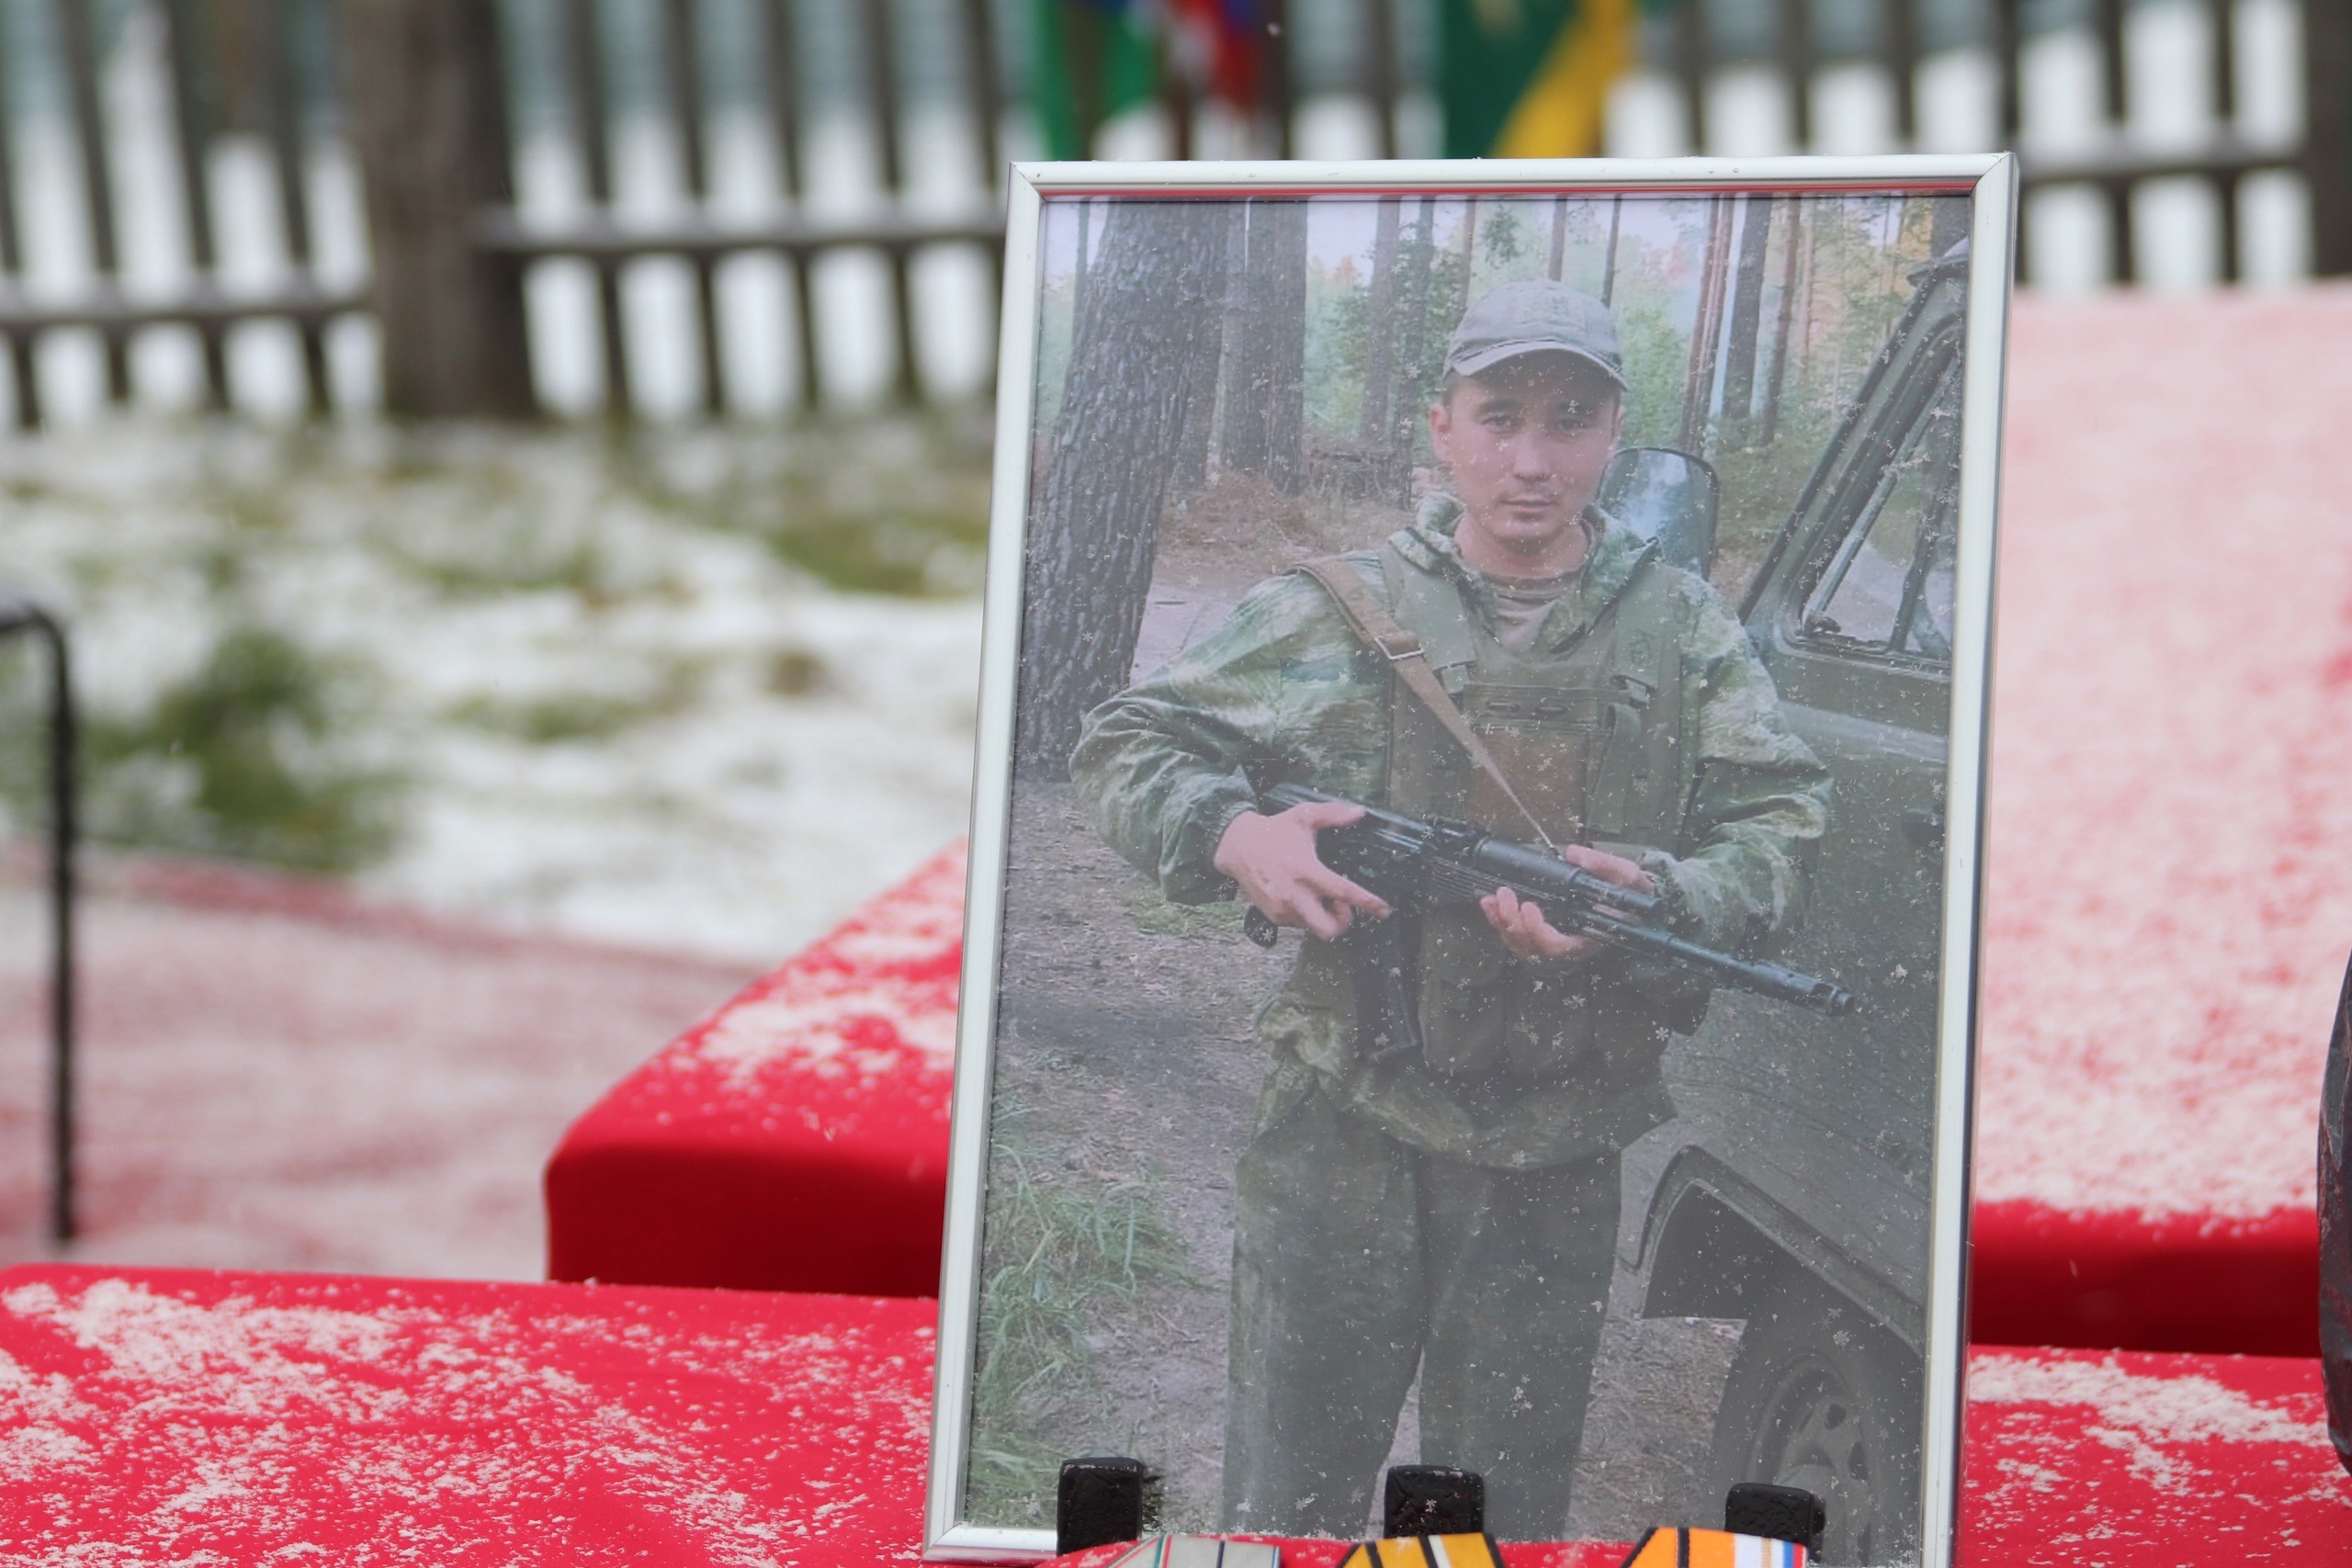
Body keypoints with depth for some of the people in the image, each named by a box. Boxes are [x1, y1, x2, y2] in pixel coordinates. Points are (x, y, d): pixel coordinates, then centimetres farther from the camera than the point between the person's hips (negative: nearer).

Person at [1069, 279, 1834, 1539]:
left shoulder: (1686, 635, 6)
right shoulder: (1337, 612, 1)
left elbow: (1782, 833, 2)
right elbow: (1122, 745, 5)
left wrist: (1657, 895, -19)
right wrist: (1233, 837, -16)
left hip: (1556, 1155, 2)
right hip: (1341, 1129, -1)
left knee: (1508, 1505, 14)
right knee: (1287, 1496, 3)